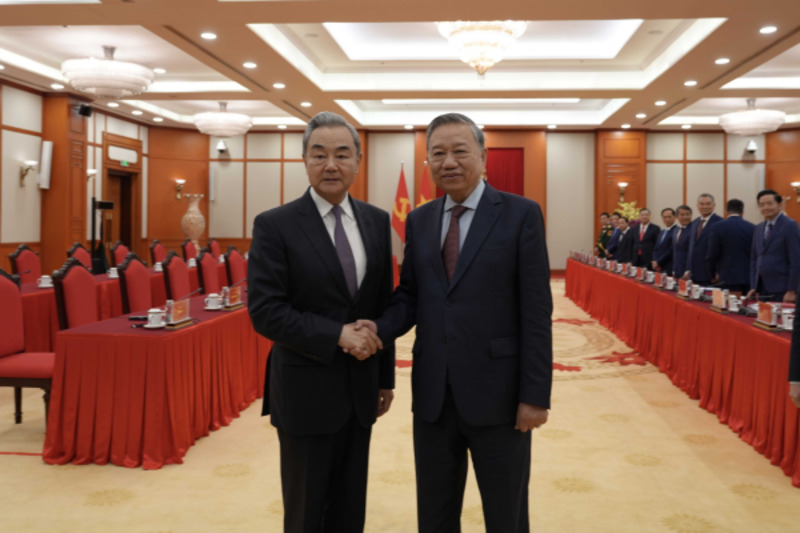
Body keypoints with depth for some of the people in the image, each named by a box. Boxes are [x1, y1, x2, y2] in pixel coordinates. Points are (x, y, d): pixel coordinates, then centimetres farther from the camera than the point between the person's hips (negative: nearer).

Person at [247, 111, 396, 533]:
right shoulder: (275, 225, -10)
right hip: (306, 392, -4)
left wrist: (385, 377, 11)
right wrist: (337, 335, -21)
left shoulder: (377, 222, 5)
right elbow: (265, 311, -16)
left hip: (360, 391, 4)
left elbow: (384, 305, 9)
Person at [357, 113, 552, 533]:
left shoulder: (521, 214, -5)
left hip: (496, 393, -4)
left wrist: (536, 395, -12)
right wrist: (381, 329, -10)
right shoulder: (418, 220, 9)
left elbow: (536, 312, -9)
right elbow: (409, 294, 11)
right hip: (433, 395, 4)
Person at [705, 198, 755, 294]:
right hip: (749, 279, 3)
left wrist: (713, 275, 12)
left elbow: (712, 255, -3)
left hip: (727, 279, -3)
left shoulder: (717, 228, -4)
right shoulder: (753, 228, 3)